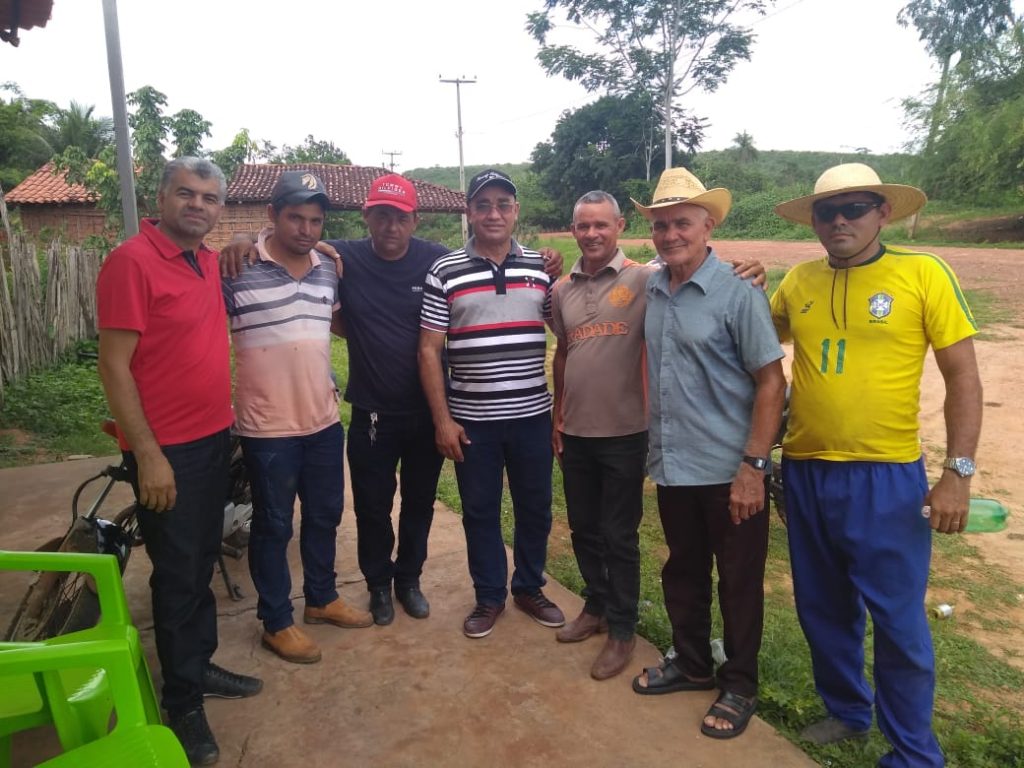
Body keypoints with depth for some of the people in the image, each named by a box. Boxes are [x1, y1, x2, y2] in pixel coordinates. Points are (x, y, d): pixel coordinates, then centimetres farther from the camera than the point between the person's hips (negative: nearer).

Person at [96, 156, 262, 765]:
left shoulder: (210, 261, 7)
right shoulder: (132, 260, -16)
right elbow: (114, 366, -17)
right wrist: (148, 455, -19)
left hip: (214, 439, 7)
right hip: (166, 450, -7)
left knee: (202, 563, 19)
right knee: (178, 574, 6)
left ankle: (200, 666, 37)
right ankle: (183, 702, 23)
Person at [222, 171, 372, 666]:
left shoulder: (329, 270, 5)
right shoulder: (238, 269, -13)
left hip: (324, 421, 6)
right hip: (267, 428, -6)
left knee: (325, 516, 19)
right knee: (274, 526, 9)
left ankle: (322, 598, 40)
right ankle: (276, 623, 27)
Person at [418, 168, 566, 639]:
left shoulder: (541, 268, 3)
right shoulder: (445, 272, -3)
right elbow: (428, 351, -3)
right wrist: (442, 419, -7)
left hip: (533, 416, 2)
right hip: (471, 419, -1)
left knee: (535, 508, 13)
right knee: (480, 511, 11)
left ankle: (529, 588, 34)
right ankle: (489, 596, 30)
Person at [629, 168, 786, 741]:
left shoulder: (737, 292, -13)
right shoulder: (652, 291, 4)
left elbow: (771, 382, -13)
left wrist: (753, 466, -17)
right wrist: (653, 447, 13)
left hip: (728, 472, -5)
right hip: (672, 468, 6)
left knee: (739, 584, 11)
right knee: (683, 575, 20)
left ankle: (739, 687, 31)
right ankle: (692, 664, 41)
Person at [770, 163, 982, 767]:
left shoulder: (924, 273, -6)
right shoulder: (798, 281, 4)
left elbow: (963, 377, -5)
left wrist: (958, 472, -10)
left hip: (886, 476, -4)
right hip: (805, 473, 4)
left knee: (897, 621, 7)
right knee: (824, 610, 18)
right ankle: (847, 712, 42)